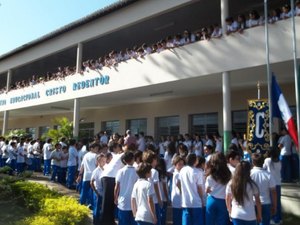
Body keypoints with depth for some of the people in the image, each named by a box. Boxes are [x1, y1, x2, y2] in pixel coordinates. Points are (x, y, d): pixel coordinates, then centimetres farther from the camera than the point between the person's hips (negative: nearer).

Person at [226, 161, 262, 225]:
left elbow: (227, 201, 3)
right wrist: (259, 215, 8)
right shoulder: (252, 185, -13)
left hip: (236, 215, 2)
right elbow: (257, 202, -6)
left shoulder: (231, 184, -7)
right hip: (250, 217, -2)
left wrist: (230, 212, 18)